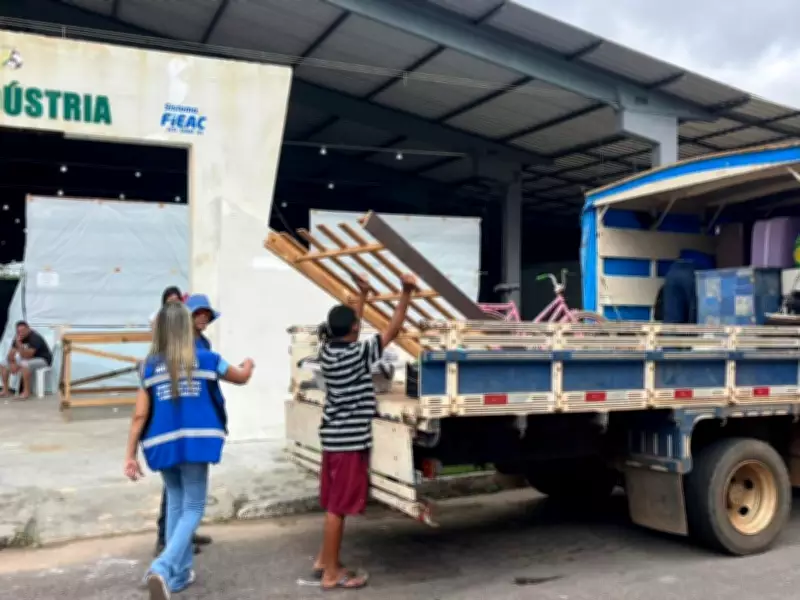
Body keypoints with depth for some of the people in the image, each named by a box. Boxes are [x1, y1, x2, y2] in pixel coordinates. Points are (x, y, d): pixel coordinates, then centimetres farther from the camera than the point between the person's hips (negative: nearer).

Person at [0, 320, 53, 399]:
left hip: (42, 359, -8)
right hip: (27, 359, 8)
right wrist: (12, 363, -21)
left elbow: (26, 356, -32)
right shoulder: (18, 337, -3)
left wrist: (19, 344, -41)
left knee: (25, 364, -38)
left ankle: (27, 392, -29)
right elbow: (11, 355, -2)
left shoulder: (35, 338, -26)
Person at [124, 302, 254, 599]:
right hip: (194, 442, -3)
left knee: (176, 503, 21)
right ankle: (162, 568, -15)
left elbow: (140, 415, 1)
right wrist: (247, 365, 39)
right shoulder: (205, 359, -2)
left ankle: (179, 572, 27)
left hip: (163, 444, 3)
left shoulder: (150, 366, 2)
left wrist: (130, 455, 8)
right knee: (193, 508, 6)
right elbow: (241, 378, 16)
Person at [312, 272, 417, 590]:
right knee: (339, 507, -1)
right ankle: (331, 574, 8)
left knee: (334, 504, 19)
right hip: (350, 440, -8)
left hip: (333, 436, 8)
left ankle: (324, 560, 30)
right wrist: (406, 293, -19)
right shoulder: (358, 354, -18)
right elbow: (392, 330, -18)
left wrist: (362, 296, 27)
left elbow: (346, 325, 20)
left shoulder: (327, 350, 3)